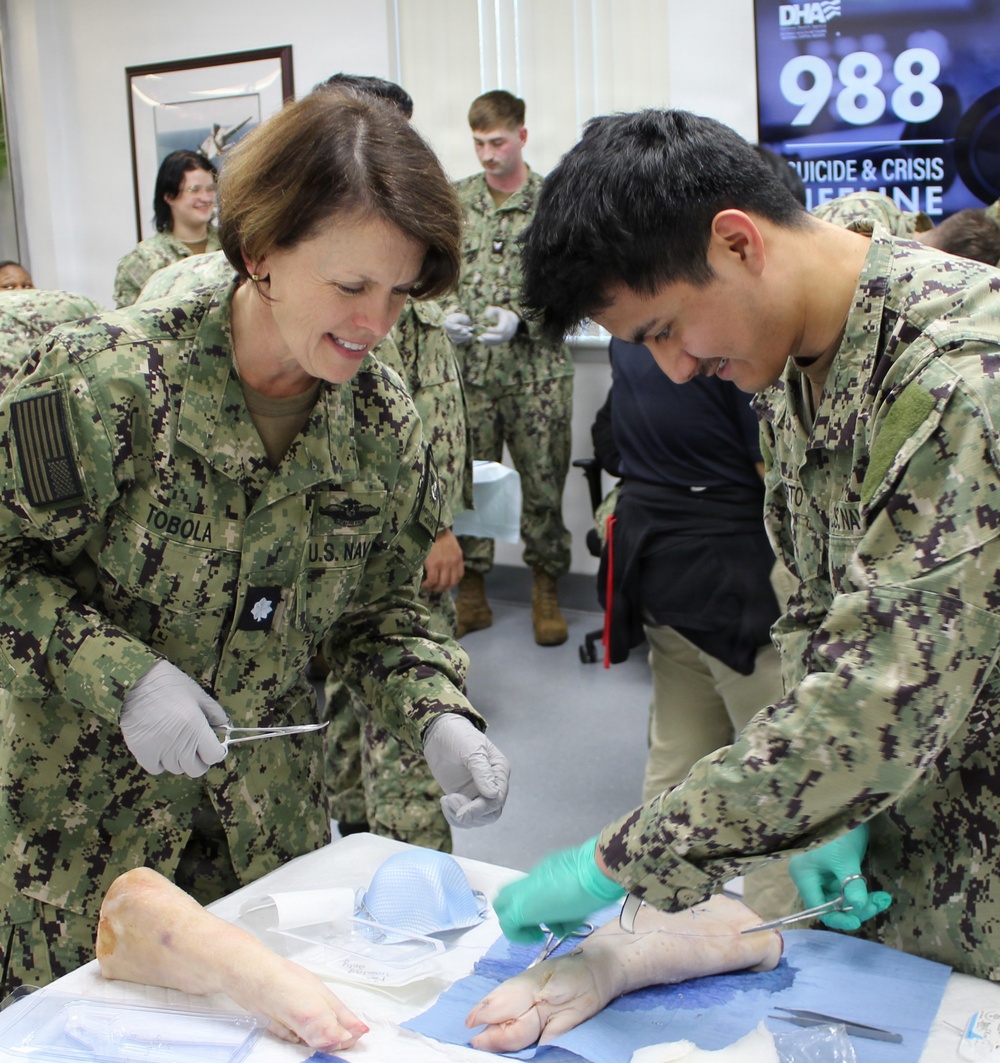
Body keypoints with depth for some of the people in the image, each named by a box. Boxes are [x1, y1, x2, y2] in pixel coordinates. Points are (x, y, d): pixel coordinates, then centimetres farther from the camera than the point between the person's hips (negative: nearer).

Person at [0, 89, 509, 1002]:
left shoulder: (384, 422, -9)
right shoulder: (108, 382, -23)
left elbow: (381, 610, 1)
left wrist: (440, 718, -16)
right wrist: (121, 675, -25)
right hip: (85, 810, -3)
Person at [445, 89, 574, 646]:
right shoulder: (455, 200, 11)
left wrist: (520, 318, -16)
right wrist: (446, 313, -5)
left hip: (538, 370, -2)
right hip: (469, 369, 3)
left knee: (543, 481, 3)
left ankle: (547, 592, 19)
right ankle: (472, 593, 18)